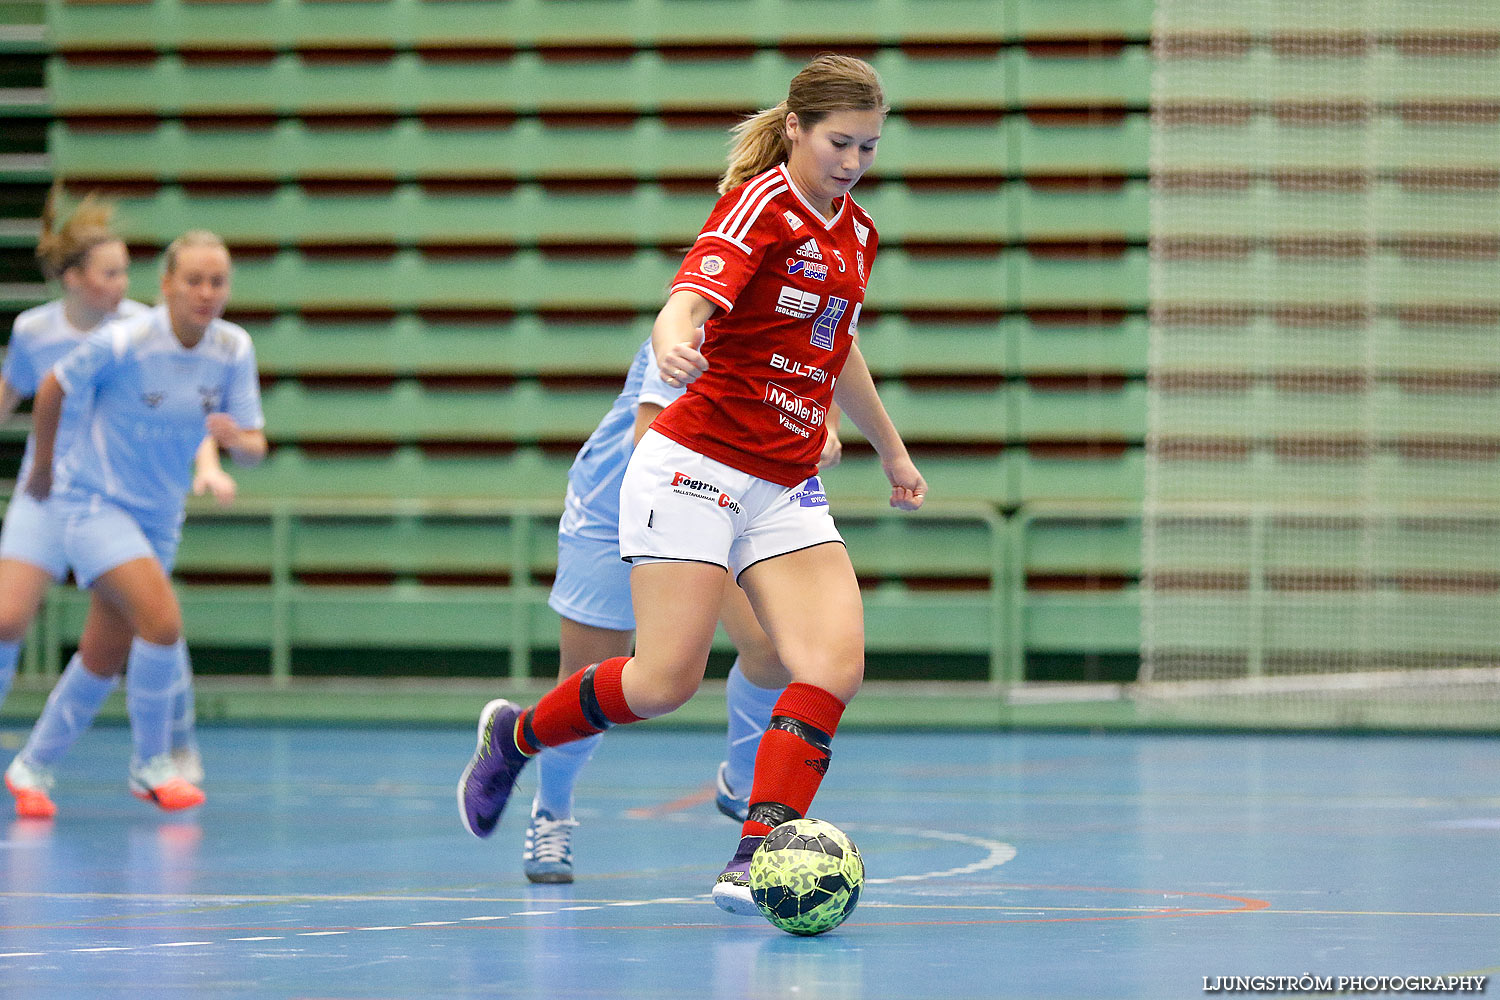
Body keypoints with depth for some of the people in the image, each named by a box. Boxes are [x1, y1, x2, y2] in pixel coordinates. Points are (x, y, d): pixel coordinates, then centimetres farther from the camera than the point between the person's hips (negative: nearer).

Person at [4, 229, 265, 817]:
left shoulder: (234, 350, -8)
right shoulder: (122, 343, -21)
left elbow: (254, 449, -5)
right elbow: (51, 390, -5)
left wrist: (236, 438, -29)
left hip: (158, 515, 6)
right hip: (94, 501, -6)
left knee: (103, 659, 12)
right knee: (162, 620, -24)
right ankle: (151, 765, -6)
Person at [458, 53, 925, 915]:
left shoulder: (856, 233, 12)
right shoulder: (761, 204, -11)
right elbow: (687, 303, -27)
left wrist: (891, 449, 39)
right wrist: (676, 348, -50)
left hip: (788, 487, 7)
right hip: (697, 467, -7)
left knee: (836, 666, -13)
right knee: (665, 681, -11)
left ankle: (754, 859, -15)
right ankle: (514, 735, 17)